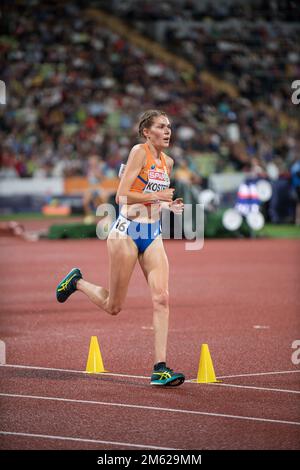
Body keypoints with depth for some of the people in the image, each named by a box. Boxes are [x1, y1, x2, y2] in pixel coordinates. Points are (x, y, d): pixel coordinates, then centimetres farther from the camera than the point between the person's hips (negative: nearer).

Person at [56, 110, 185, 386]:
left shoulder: (167, 162, 12)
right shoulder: (139, 151, -10)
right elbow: (122, 196, -18)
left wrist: (170, 205, 8)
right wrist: (158, 196, -18)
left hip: (153, 234, 6)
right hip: (127, 231, -6)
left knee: (162, 298, -11)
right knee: (113, 307, 4)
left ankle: (160, 368, -13)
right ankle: (77, 282, 35)